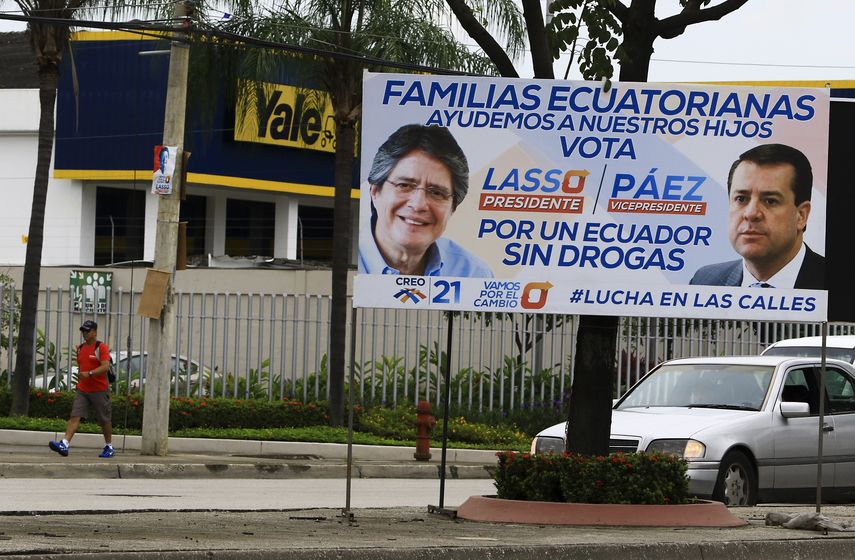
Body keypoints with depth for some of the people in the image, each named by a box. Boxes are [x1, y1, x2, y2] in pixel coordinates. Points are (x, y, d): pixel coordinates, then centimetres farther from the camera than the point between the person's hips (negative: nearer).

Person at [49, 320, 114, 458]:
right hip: (82, 390, 5)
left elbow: (105, 366, -19)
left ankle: (109, 447, 24)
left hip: (99, 390, -5)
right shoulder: (80, 348, 14)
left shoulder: (101, 347, -8)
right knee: (75, 416, -11)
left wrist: (89, 374, -29)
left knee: (105, 420, 7)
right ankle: (64, 444, -23)